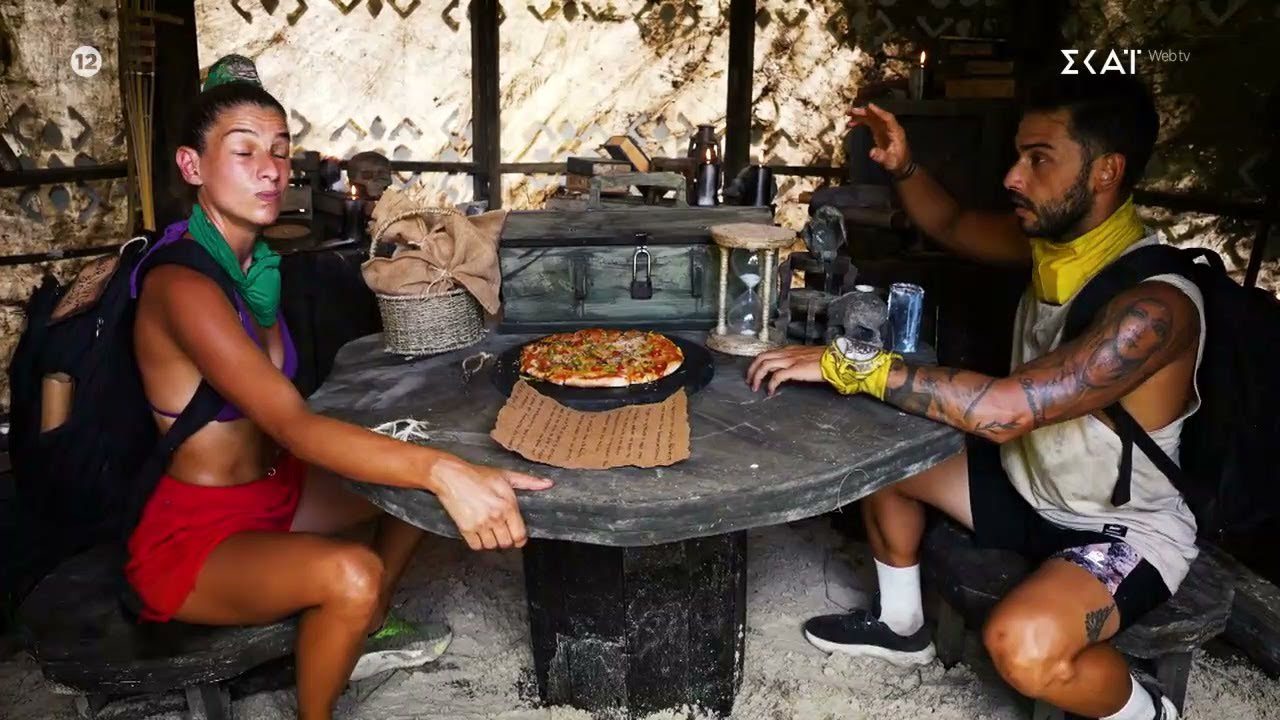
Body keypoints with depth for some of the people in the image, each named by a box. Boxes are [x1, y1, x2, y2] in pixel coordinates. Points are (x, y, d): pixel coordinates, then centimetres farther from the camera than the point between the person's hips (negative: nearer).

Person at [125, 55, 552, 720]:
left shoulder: (256, 259, 3)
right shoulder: (183, 285, -26)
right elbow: (293, 426, -39)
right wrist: (443, 472, -51)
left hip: (271, 489, 9)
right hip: (192, 533, -9)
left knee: (416, 466, 11)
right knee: (352, 574, -33)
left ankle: (365, 631, 25)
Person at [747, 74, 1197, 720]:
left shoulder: (1155, 304, -33)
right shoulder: (1051, 235, -7)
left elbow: (1002, 411, -43)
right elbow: (953, 227, 12)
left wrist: (848, 363, -39)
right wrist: (903, 167, -8)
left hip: (1127, 527, -8)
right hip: (1029, 485, 8)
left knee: (1022, 644, -34)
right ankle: (900, 625, 29)